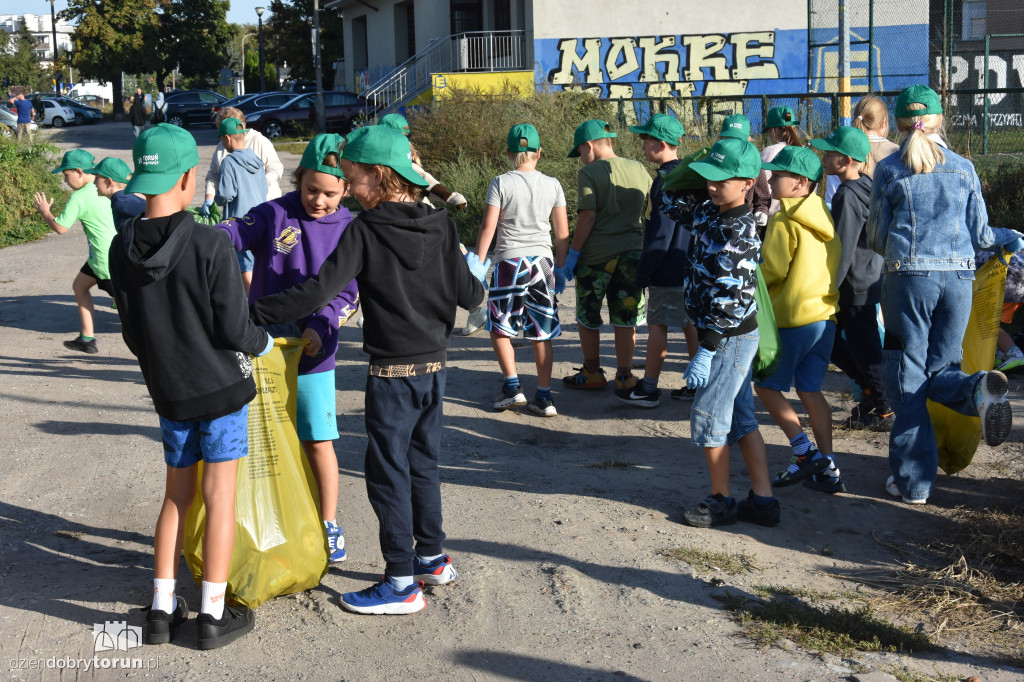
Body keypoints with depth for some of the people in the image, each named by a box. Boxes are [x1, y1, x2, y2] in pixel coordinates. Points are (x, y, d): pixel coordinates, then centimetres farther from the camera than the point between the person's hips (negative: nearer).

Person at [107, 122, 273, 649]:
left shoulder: (121, 250, -4)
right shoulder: (210, 245, -20)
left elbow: (133, 334, 5)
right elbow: (234, 329, -16)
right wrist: (263, 343, 5)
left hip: (168, 392, 5)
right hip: (222, 387, -5)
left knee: (177, 494, 17)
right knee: (219, 496, 5)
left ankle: (162, 609, 21)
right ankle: (213, 615, 13)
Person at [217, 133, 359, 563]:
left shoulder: (349, 230, -1)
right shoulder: (274, 215, -4)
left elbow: (347, 293, -4)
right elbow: (228, 236, -14)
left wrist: (320, 326, -21)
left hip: (313, 356, 0)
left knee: (318, 443, 4)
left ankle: (329, 526, 21)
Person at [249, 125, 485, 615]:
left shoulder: (364, 230, -14)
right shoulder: (441, 226, 0)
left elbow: (318, 293, -21)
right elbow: (469, 295, 1)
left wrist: (250, 312, -18)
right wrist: (475, 272, 23)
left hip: (391, 373, -6)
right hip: (434, 368, 6)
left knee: (388, 473, 3)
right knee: (422, 465, 20)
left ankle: (401, 583, 8)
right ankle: (432, 559, 32)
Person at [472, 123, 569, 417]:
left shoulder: (501, 183, -5)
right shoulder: (552, 185, 3)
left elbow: (487, 228, -8)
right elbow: (562, 233, 6)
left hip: (509, 261, -3)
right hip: (542, 261, 3)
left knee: (498, 326, 13)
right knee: (542, 332, 8)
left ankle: (512, 386, 6)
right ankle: (544, 397, 10)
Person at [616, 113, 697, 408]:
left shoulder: (667, 179, -18)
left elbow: (661, 232, -20)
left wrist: (644, 270, -16)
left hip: (669, 270, -9)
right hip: (689, 267, 9)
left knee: (657, 325, -2)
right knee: (689, 323, 13)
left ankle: (648, 389, 4)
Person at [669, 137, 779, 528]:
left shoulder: (738, 235, -22)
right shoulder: (708, 214, 6)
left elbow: (731, 300, -26)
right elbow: (674, 207, 33)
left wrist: (706, 350, -26)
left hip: (731, 338, -10)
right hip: (731, 338, 10)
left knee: (707, 417, -1)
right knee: (740, 418, 13)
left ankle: (721, 502, 14)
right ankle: (763, 501, 20)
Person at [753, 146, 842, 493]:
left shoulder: (785, 221, -12)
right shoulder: (825, 218, 11)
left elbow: (771, 270, -15)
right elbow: (833, 266, 16)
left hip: (792, 318, -8)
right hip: (825, 315, 8)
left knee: (767, 386, 5)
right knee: (810, 390, 12)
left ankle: (805, 452, -1)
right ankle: (827, 467, 9)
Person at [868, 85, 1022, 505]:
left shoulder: (888, 170, 1)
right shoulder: (963, 168, 8)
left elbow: (877, 238, 4)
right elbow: (979, 235, 9)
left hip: (907, 277, -3)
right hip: (958, 279, 3)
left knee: (906, 378, 5)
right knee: (939, 370, 15)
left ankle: (912, 481, 6)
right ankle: (979, 389, -21)